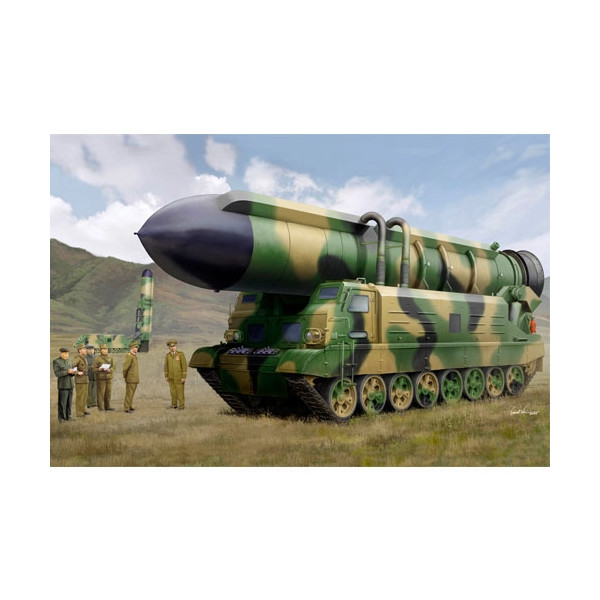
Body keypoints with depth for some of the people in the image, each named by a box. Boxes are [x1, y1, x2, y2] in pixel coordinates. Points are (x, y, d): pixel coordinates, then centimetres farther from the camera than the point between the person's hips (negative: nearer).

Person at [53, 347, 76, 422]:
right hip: (63, 385, -6)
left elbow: (73, 370, 13)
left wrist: (73, 372, -10)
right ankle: (61, 418, 4)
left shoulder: (69, 360, 11)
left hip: (70, 384, 6)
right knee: (62, 402, -4)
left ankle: (68, 416, 15)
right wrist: (67, 371, -23)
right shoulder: (56, 361, -7)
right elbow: (57, 373, -14)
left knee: (69, 402, 8)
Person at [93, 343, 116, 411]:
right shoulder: (97, 359, -2)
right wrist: (99, 369, -23)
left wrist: (110, 370, -16)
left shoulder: (111, 358, 9)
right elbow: (94, 368, -4)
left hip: (109, 377, 4)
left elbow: (114, 367, 4)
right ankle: (101, 408, 4)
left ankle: (107, 406, 18)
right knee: (101, 392, -3)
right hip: (101, 378, -4)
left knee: (108, 392, 7)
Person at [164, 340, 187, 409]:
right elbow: (166, 366, 7)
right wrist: (166, 376, 4)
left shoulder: (181, 354, -15)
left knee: (180, 391, -3)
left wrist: (184, 377, -17)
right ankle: (174, 404, 20)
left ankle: (181, 406, 5)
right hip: (171, 376, 4)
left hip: (179, 376, -4)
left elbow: (184, 366, -15)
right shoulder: (168, 355, -1)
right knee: (173, 391, 8)